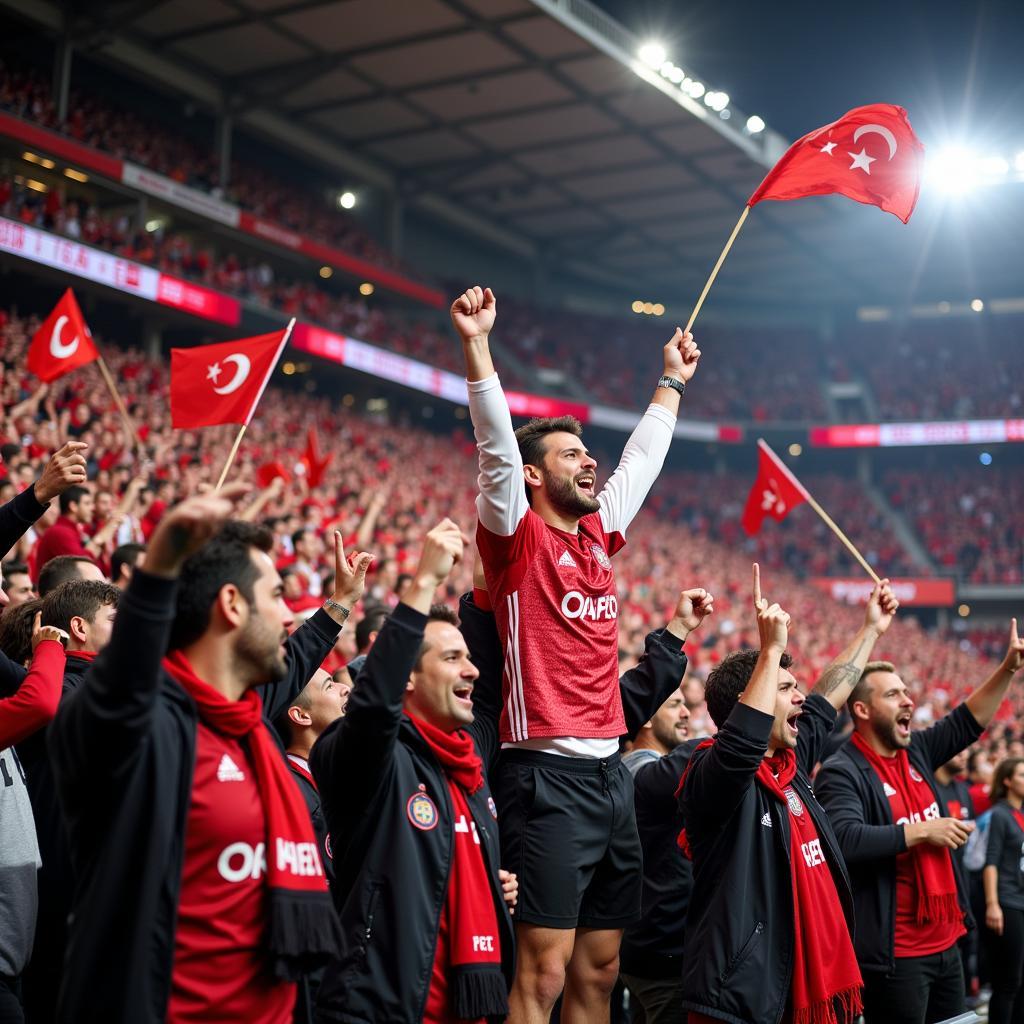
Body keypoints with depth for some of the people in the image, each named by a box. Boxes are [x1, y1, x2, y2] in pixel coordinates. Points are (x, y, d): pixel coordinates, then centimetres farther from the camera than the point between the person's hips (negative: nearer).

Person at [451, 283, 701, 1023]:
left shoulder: (599, 532, 15)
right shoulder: (518, 536, -3)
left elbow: (643, 457, 29)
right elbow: (496, 443, -17)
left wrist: (672, 382, 38)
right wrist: (477, 344, -26)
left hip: (611, 773, 7)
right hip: (550, 775, -7)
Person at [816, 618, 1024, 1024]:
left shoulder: (916, 752, 9)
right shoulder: (842, 772, -14)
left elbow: (967, 723, 16)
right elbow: (846, 839, -29)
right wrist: (923, 831, -21)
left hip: (945, 942, 8)